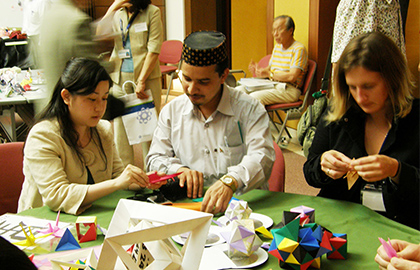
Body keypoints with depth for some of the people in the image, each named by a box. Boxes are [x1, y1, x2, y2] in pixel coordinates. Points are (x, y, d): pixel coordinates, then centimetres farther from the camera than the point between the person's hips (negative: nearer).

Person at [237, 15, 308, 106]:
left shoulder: (299, 49, -7)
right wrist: (258, 70, 1)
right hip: (271, 85, 8)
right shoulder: (277, 46, 19)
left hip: (289, 90, -8)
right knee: (238, 90, -12)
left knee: (254, 97, -32)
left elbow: (292, 77, -17)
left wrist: (269, 74, -14)